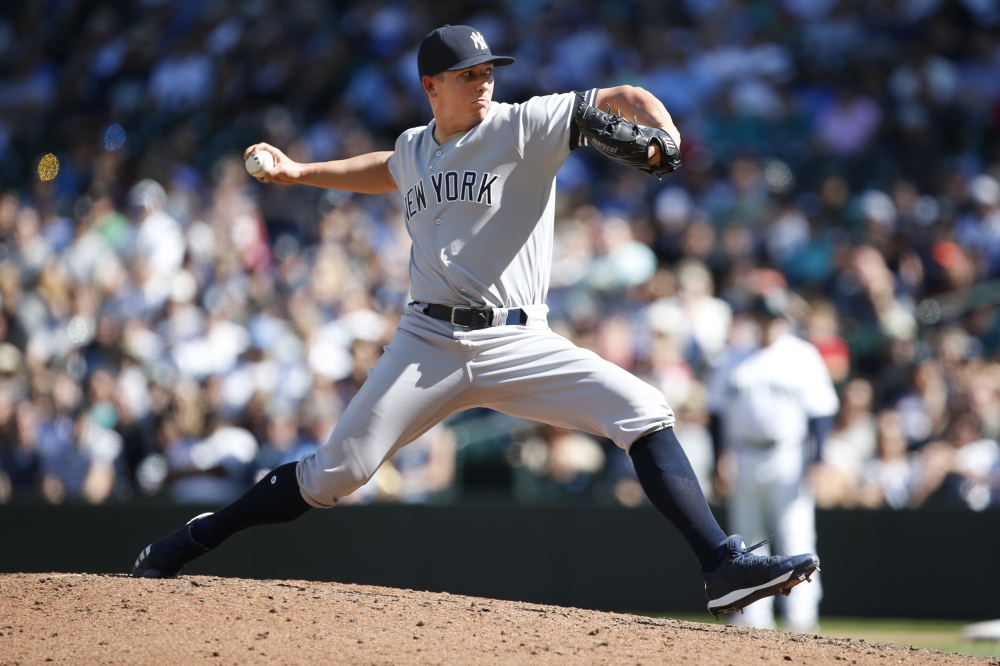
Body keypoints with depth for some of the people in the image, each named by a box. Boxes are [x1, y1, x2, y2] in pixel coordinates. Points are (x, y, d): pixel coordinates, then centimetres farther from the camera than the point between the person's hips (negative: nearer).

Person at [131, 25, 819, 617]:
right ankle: (185, 546, 11)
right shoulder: (414, 147, 13)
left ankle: (723, 566, -22)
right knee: (334, 472, -4)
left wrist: (663, 135, -30)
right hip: (430, 343, 2)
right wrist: (298, 172, 33)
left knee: (644, 410, -21)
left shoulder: (524, 126, -1)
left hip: (517, 342, -2)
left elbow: (625, 99, -9)